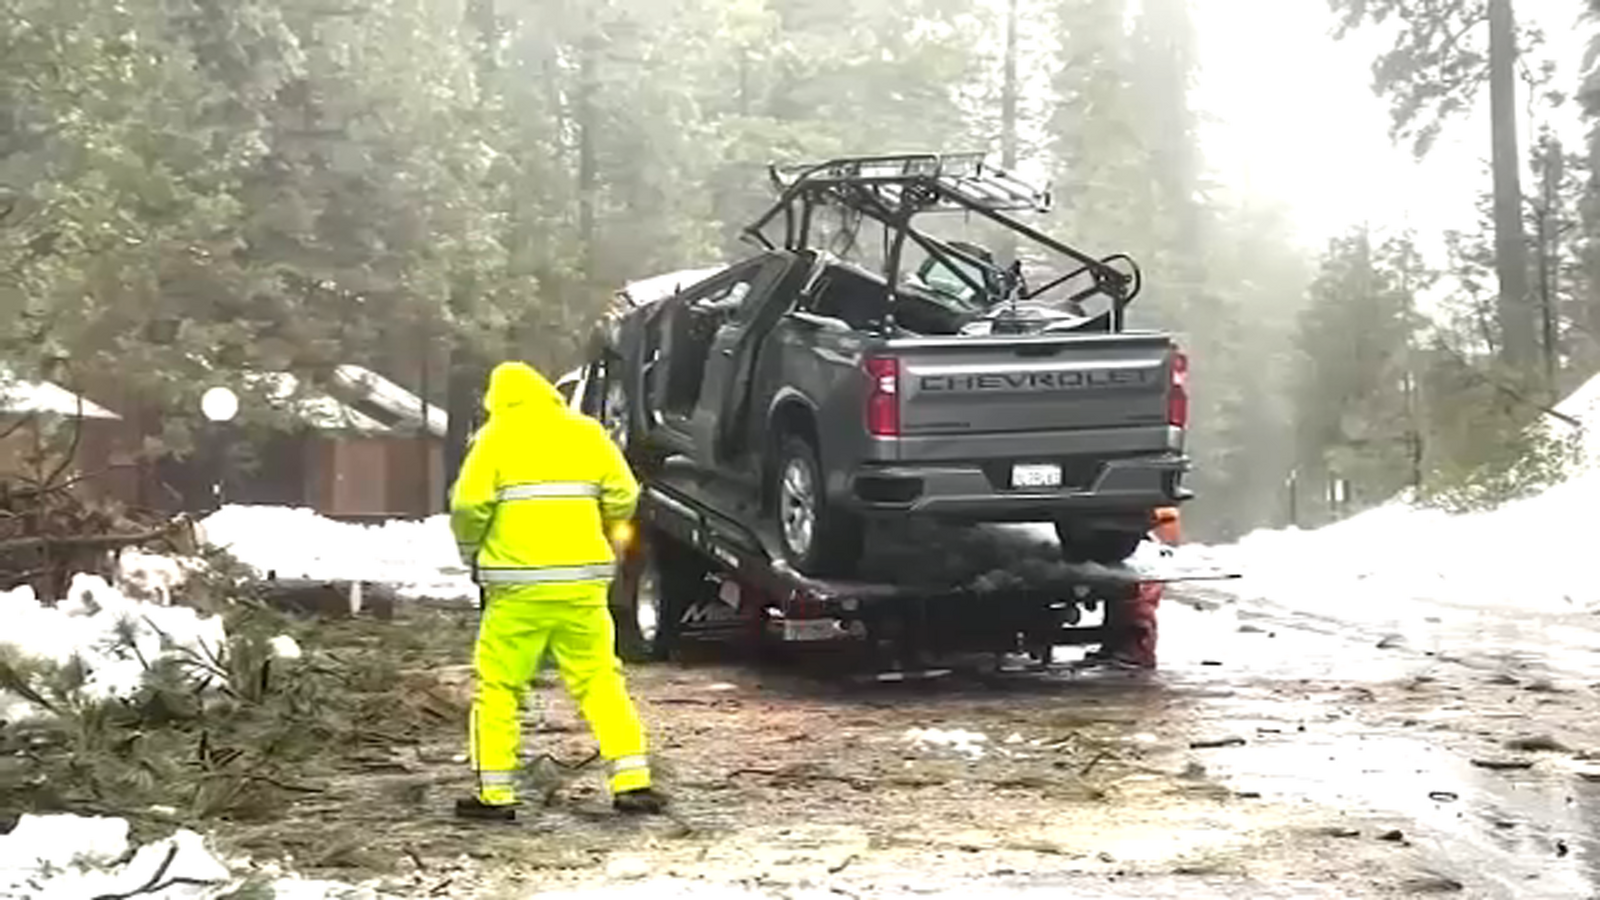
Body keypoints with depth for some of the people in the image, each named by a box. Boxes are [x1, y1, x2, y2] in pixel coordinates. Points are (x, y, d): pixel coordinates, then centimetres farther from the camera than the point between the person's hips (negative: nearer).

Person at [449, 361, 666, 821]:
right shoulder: (586, 432, 9)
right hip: (583, 580, 3)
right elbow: (623, 496, 6)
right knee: (599, 679, 10)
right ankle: (632, 780, 5)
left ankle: (496, 794, 7)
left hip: (519, 582, -3)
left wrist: (472, 552, 10)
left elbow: (469, 505, -8)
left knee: (497, 684, 7)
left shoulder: (496, 435, 0)